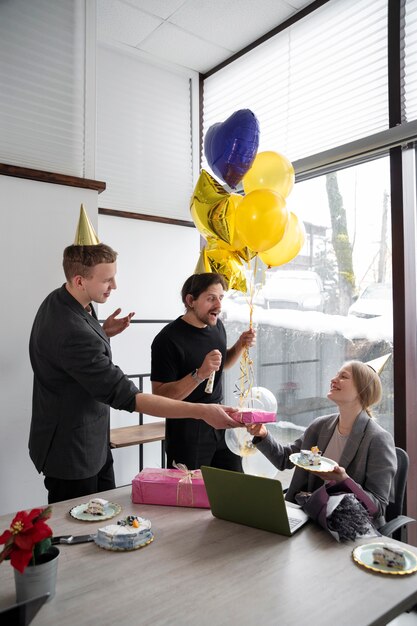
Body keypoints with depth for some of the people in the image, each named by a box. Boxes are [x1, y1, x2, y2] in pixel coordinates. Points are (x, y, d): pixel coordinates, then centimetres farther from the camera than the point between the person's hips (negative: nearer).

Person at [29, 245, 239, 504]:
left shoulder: (58, 301, -1)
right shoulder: (73, 332, -33)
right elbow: (126, 396, -34)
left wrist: (103, 333, -2)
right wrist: (202, 411, -34)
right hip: (71, 453, -9)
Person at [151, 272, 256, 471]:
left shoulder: (217, 325, 3)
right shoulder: (168, 339, -19)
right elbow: (159, 396, -20)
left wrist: (240, 346, 2)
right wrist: (199, 375, -31)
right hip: (187, 430, -6)